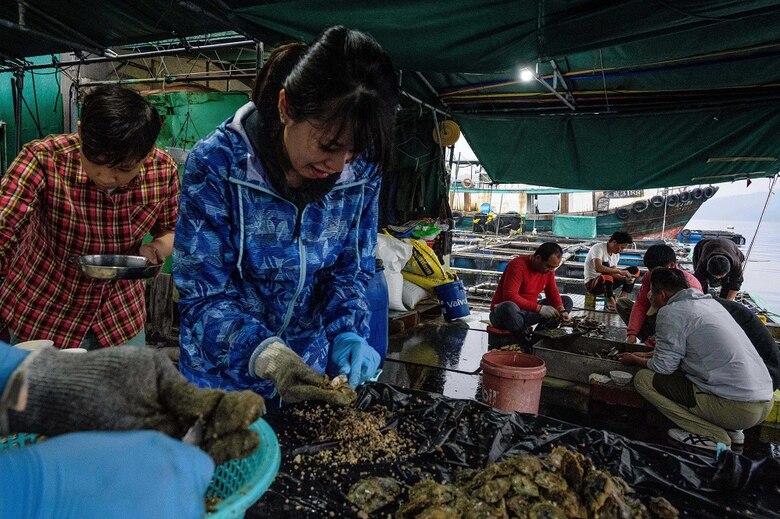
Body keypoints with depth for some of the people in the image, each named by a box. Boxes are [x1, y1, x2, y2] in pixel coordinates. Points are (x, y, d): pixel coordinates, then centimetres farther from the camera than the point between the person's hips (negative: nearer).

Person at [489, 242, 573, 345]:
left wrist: (561, 310, -15)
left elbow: (553, 292, 5)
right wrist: (539, 308, -33)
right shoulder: (518, 265, -22)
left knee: (567, 301, 3)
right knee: (509, 307, -43)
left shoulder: (548, 268, 1)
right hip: (503, 311, -8)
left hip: (528, 312, 8)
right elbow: (510, 296, -31)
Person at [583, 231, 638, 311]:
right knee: (606, 277, -42)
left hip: (607, 283, 9)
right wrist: (619, 271, -31)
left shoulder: (616, 255, 5)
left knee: (634, 270, 4)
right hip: (591, 283, -8)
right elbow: (598, 268, -35)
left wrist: (625, 278, -20)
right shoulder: (598, 248, -19)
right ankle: (611, 302, -18)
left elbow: (613, 273, -1)